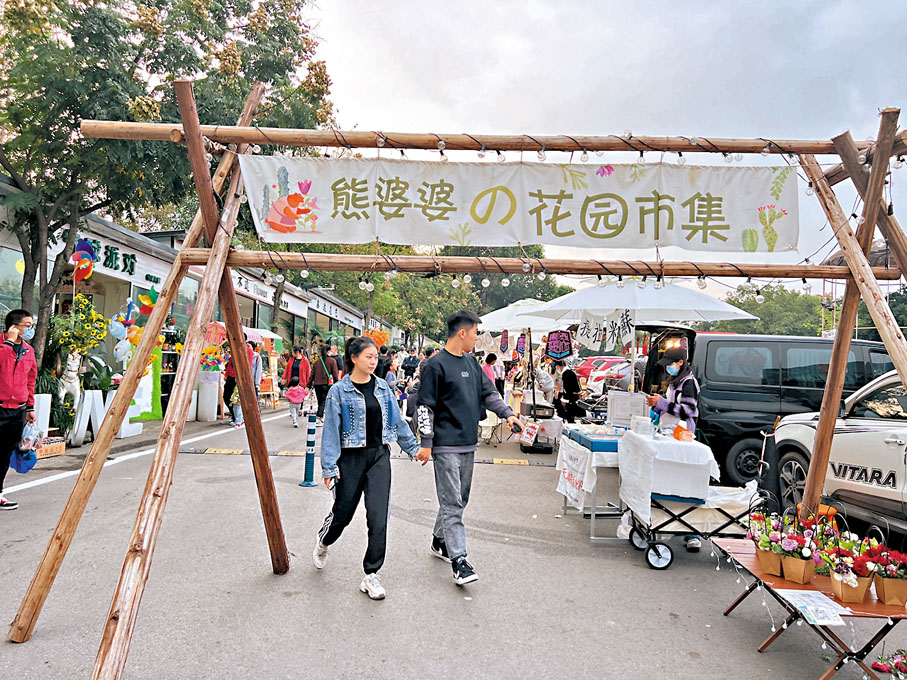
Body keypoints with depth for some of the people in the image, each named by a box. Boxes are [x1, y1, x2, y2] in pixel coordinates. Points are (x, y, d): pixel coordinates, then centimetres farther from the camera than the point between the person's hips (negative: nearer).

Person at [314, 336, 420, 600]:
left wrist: (414, 448, 17)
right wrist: (329, 467, -11)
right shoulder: (339, 391, -6)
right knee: (343, 512, 11)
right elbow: (331, 430, -7)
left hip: (379, 456, 3)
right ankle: (323, 543, 45)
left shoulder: (383, 388, 7)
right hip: (351, 458, -3)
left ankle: (371, 575, 7)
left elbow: (398, 421, 15)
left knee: (379, 516, -5)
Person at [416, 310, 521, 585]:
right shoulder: (436, 365, -11)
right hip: (446, 446, -8)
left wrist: (508, 413, 3)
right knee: (452, 503, -7)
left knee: (460, 499, 16)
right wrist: (426, 443, -14)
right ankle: (458, 560, -4)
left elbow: (488, 392, 18)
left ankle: (439, 540, 33)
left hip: (468, 444, 8)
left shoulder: (471, 362, 12)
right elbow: (424, 406, -12)